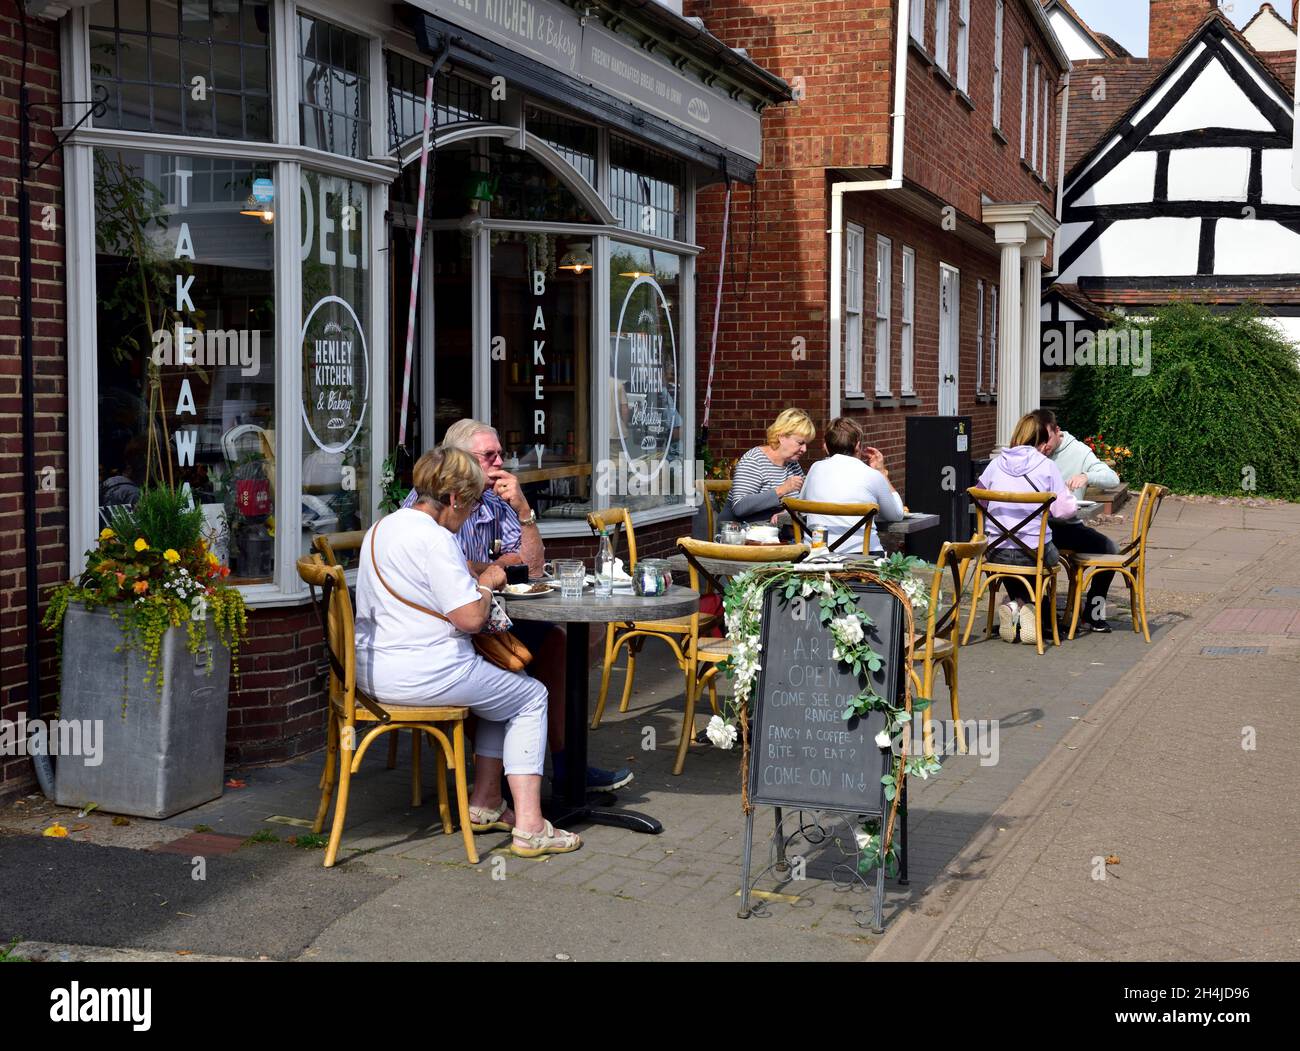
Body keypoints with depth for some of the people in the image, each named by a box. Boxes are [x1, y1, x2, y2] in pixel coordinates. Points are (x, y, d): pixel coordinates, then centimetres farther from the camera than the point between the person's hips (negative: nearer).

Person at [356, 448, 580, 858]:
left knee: (500, 687, 27)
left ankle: (485, 804, 27)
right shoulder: (435, 539, -18)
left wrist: (473, 579, 16)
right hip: (420, 674, -10)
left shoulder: (381, 528, 13)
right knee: (531, 697, 8)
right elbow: (470, 618, -21)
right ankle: (529, 827, 2)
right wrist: (486, 584, -2)